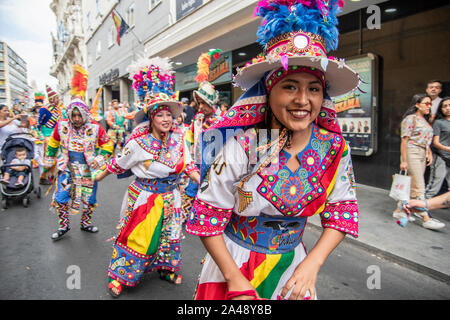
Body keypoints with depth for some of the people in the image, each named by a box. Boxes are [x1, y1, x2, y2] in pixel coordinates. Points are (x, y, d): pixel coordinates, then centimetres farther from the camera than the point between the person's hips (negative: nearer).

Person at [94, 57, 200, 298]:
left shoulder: (178, 139, -7)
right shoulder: (139, 142, -18)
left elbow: (189, 166, -3)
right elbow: (117, 164, -3)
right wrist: (99, 177, 8)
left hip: (170, 198, 4)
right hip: (144, 197, -4)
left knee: (169, 236, 19)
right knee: (136, 238, 8)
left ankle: (165, 268, 43)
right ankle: (119, 276, 29)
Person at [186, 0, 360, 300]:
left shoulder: (334, 148, -11)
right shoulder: (242, 147, -24)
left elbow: (342, 212, -2)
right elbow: (206, 217, -18)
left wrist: (312, 263, -14)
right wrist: (236, 281, -17)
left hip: (293, 268, 3)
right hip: (233, 265, -3)